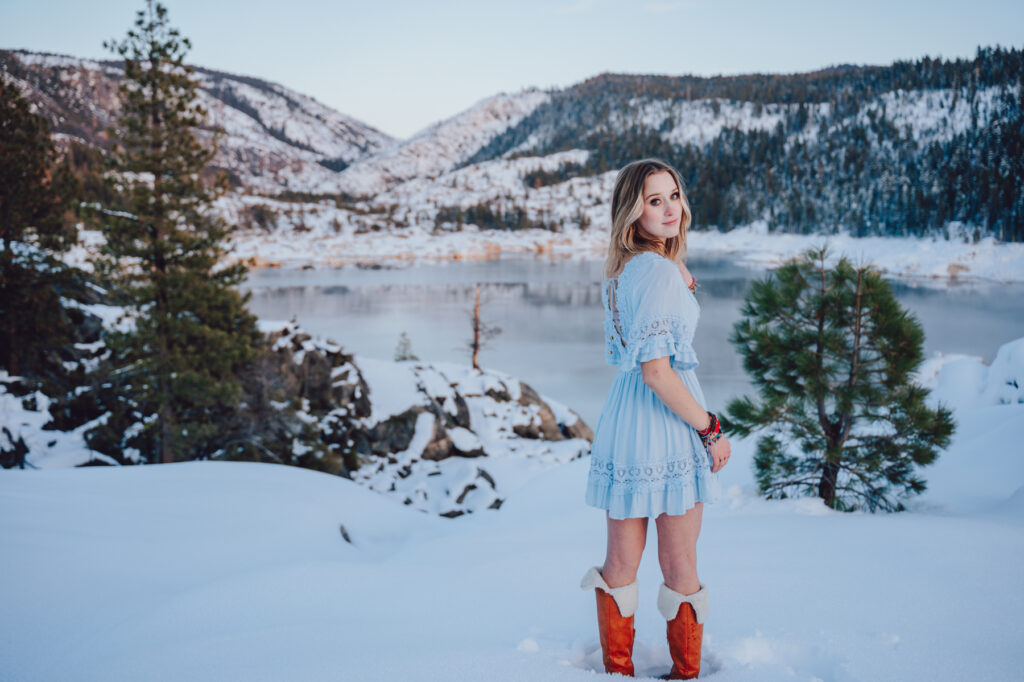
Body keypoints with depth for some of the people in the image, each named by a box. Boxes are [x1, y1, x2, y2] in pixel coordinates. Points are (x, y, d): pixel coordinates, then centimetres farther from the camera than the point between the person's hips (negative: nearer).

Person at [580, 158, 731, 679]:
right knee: (680, 567, 9)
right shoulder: (660, 270, -19)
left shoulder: (623, 269, 9)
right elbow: (657, 371, -24)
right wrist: (711, 429, -17)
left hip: (622, 417, 8)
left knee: (620, 562, 16)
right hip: (664, 422, -8)